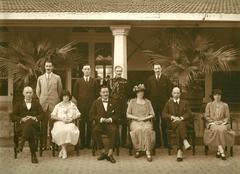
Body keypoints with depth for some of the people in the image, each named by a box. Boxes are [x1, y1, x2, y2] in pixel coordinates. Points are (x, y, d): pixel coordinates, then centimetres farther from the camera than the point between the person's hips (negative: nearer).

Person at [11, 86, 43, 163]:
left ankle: (21, 144, -43)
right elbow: (13, 116, 10)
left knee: (29, 122, -41)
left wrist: (35, 118, -11)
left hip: (34, 125, 0)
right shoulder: (19, 104, 22)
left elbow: (42, 115, 11)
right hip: (21, 126, 0)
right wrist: (22, 119, -10)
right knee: (30, 132, -40)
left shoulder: (36, 104, 24)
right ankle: (33, 155, -41)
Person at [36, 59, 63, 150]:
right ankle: (44, 144, 7)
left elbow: (60, 90, 10)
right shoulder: (40, 78, 12)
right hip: (43, 104, 1)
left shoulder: (57, 78, 7)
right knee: (43, 125, 0)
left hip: (53, 104, -1)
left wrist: (57, 100, 7)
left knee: (53, 124, -3)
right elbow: (38, 91, 15)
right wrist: (40, 100, 7)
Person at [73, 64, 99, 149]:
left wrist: (94, 102, 2)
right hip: (81, 106, 0)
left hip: (91, 105, 0)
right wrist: (79, 101, 4)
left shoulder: (94, 81, 9)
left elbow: (97, 93, 9)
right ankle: (82, 143, 6)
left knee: (90, 124, -1)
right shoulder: (78, 81, 10)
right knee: (81, 124, 0)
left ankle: (88, 142, 6)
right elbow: (75, 93, 11)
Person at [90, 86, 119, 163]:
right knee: (95, 131, -33)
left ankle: (110, 154, -31)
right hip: (99, 123, 1)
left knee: (114, 130, -35)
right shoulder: (96, 102, 15)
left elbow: (117, 115, 11)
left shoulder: (113, 102, 17)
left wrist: (110, 119, -9)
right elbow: (92, 115, 7)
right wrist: (101, 119, -9)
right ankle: (103, 152, -22)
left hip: (110, 123, 0)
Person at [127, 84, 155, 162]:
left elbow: (152, 114, 12)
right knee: (138, 129, -36)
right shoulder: (132, 101, 12)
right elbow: (128, 115, 7)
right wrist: (137, 118, -7)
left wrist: (145, 118, -6)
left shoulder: (147, 102, 17)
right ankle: (138, 150, -23)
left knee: (147, 129, -35)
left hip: (146, 122, 1)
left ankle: (148, 151, -35)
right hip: (135, 122, -1)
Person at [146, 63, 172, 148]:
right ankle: (157, 142, 10)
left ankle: (166, 143, 6)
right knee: (155, 123, 3)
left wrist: (167, 100, -1)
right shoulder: (150, 79, 7)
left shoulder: (166, 79, 5)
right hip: (153, 104, 1)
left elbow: (170, 90, 6)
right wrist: (150, 101, 0)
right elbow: (148, 91, 7)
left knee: (164, 123, 0)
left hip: (164, 103, -1)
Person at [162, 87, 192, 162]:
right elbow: (164, 114, 9)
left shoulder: (184, 103, 22)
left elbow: (188, 113, 9)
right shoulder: (168, 103, 20)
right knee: (180, 125, -37)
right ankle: (185, 141, -48)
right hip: (173, 123, 0)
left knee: (179, 128, -36)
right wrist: (172, 117, -9)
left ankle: (179, 151, -44)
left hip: (184, 122, 0)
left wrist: (181, 118, -11)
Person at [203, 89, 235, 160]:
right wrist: (213, 122, -8)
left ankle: (219, 151, -30)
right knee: (216, 130, -36)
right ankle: (222, 152, -39)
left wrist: (222, 122, -9)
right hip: (212, 123, -1)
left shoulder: (225, 105, 15)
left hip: (222, 123, 1)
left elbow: (227, 117, 10)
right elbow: (206, 116, 8)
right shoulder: (209, 105, 14)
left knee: (222, 130, -36)